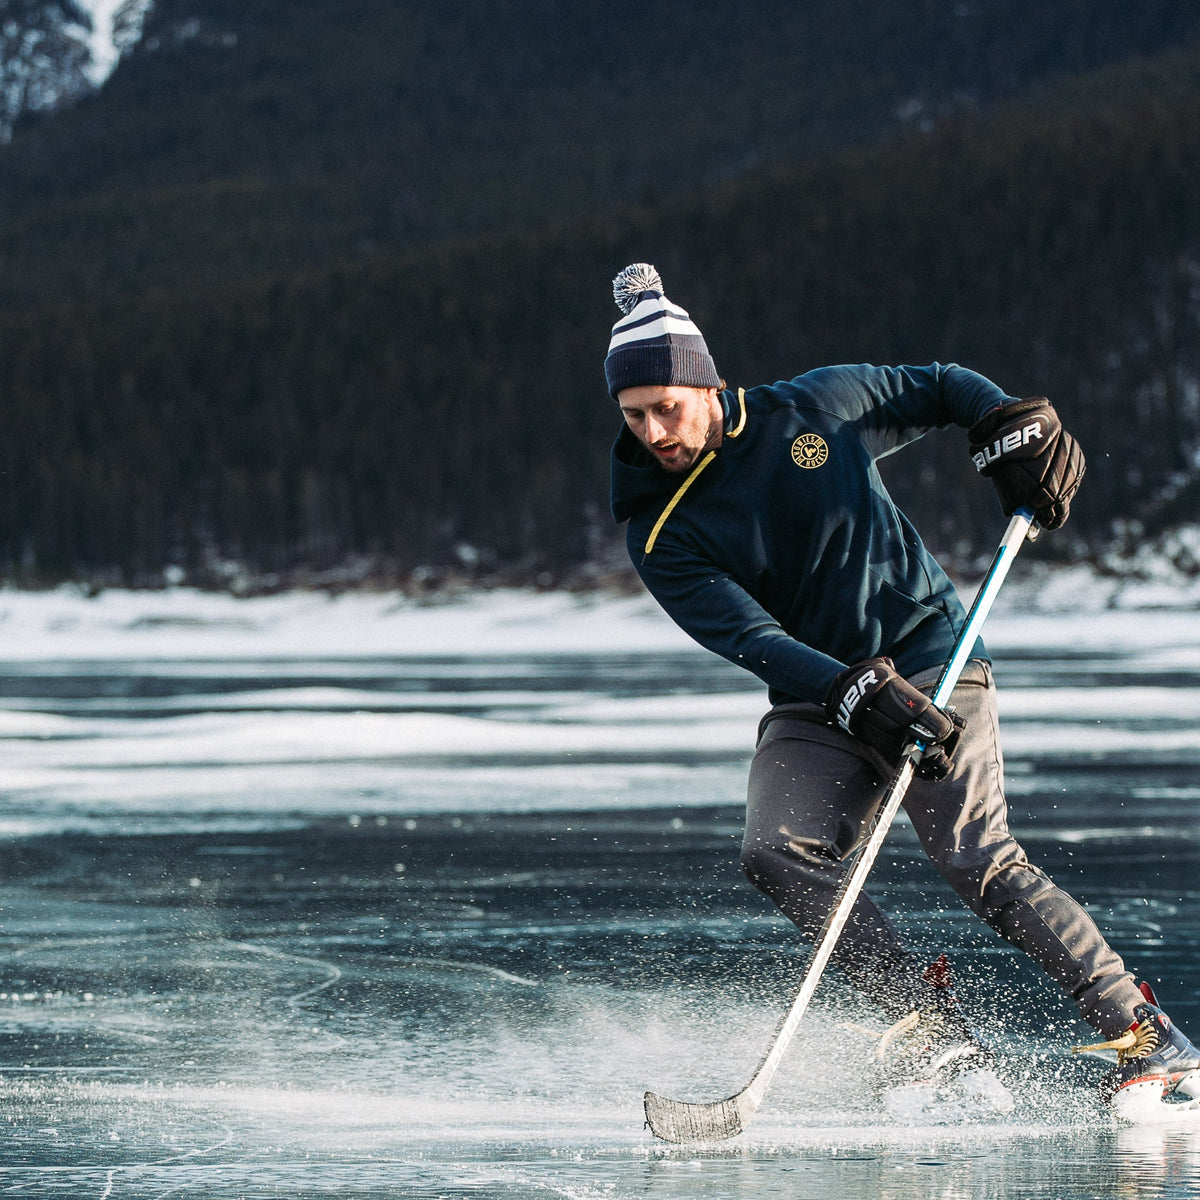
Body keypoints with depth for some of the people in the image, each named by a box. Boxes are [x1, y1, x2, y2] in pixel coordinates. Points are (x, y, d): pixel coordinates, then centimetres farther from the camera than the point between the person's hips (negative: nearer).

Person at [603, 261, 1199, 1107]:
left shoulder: (816, 409, -4)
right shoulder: (660, 535, -6)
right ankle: (929, 1022, -21)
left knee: (980, 862, -19)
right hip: (815, 706, 2)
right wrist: (857, 695, -31)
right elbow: (751, 639, -17)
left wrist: (1015, 431, -6)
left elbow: (941, 389, 13)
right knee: (778, 853, -25)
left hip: (931, 663, -2)